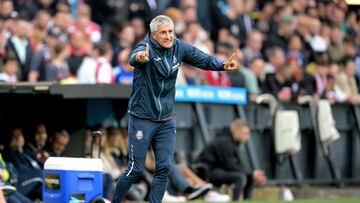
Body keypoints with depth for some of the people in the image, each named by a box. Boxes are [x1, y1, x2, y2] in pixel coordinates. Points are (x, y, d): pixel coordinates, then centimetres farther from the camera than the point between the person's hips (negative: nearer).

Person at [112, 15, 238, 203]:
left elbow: (202, 58, -5)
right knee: (135, 169, -2)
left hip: (167, 120, 5)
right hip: (142, 119, -5)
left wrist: (222, 65, -25)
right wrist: (140, 58, -67)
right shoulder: (146, 48, -20)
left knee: (164, 168, 2)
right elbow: (134, 58, -42)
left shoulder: (178, 47, -3)